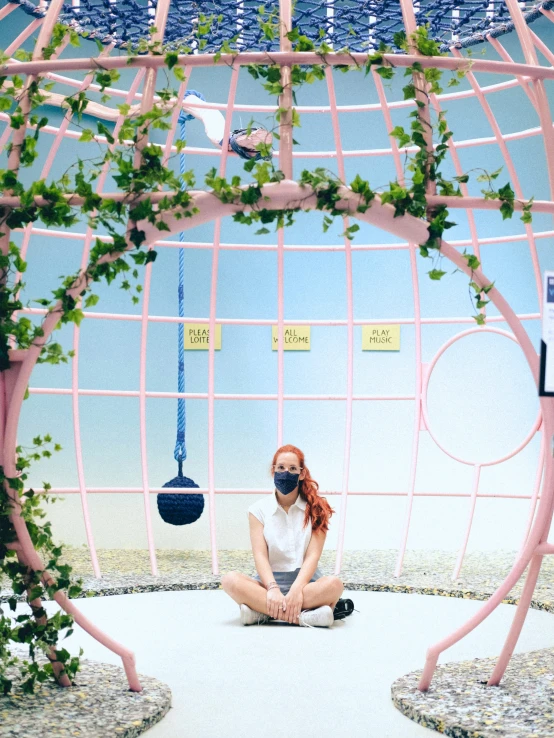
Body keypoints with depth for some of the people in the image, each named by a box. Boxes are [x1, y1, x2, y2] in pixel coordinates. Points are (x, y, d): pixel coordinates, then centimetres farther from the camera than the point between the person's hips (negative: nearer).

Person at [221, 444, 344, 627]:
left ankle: (261, 612, -29)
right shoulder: (258, 509, 5)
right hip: (270, 581, 1)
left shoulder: (315, 509, 3)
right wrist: (273, 589, -25)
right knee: (230, 580, -29)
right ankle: (305, 616, -35)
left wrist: (296, 589, -25)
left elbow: (313, 555, -7)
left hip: (305, 581, 0)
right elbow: (260, 555, -6)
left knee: (334, 584, -33)